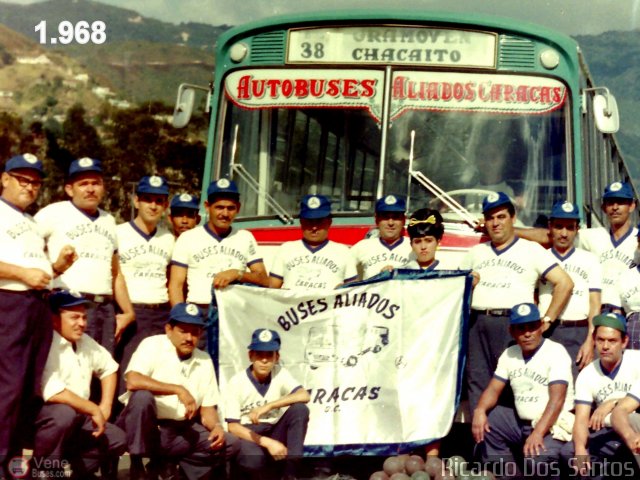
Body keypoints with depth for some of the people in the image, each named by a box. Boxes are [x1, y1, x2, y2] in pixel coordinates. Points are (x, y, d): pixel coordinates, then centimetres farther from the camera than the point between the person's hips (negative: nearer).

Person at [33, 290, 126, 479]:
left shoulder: (85, 342, 7)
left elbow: (109, 367, 23)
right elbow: (52, 393, -32)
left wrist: (105, 406, 10)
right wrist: (93, 410, -21)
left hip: (77, 419, 8)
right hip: (41, 418, -8)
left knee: (117, 440, -6)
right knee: (64, 412, -38)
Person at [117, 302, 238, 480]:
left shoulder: (204, 360, 9)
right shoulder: (152, 345, -8)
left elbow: (207, 407, 9)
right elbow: (133, 381, -26)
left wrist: (216, 426, -13)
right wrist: (178, 390, -26)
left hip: (180, 431, 5)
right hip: (144, 427, -5)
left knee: (227, 444, -11)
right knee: (142, 396, -34)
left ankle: (162, 464, 3)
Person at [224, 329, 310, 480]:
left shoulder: (280, 373, -5)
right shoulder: (236, 382, -13)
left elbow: (304, 396, -22)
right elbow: (233, 426, -15)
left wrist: (268, 406, -33)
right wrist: (267, 443, -27)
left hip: (274, 432, 4)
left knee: (299, 409, -24)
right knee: (253, 458, -40)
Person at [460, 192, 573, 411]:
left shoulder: (531, 250, 9)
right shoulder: (475, 253, 23)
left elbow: (564, 284, 2)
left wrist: (546, 320, -4)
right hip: (477, 323, 4)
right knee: (477, 382, 1)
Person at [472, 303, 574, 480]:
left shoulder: (556, 351, -12)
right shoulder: (509, 354, 10)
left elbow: (557, 399, -21)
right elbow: (494, 389, 7)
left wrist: (537, 433, -34)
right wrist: (480, 410, -17)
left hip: (551, 425, -7)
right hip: (521, 423, 7)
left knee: (537, 458, -34)